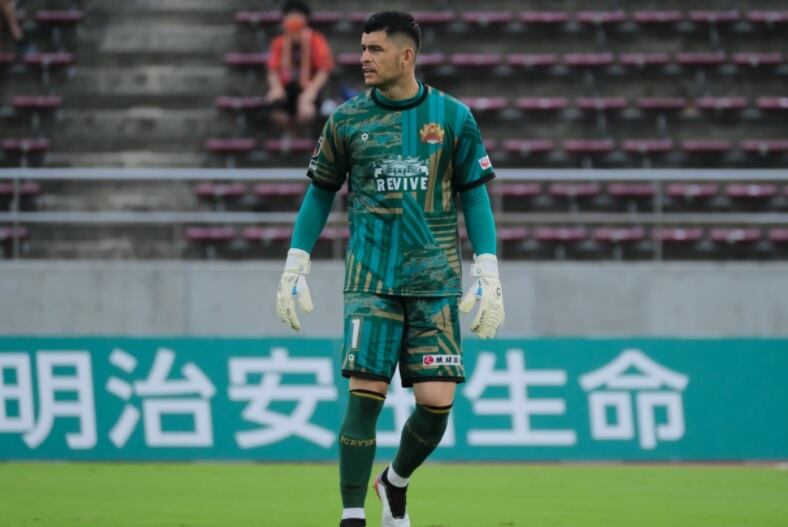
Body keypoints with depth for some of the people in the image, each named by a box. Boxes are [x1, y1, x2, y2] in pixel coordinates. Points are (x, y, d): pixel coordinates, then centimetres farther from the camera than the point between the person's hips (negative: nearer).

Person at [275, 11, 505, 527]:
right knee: (365, 396, -10)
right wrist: (295, 267, 9)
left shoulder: (452, 116, 2)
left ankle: (396, 484, 24)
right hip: (372, 280, 0)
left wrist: (488, 276, 0)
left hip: (436, 281, 0)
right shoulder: (348, 118, 4)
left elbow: (476, 196, 7)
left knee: (436, 401, -6)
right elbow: (320, 193, 14)